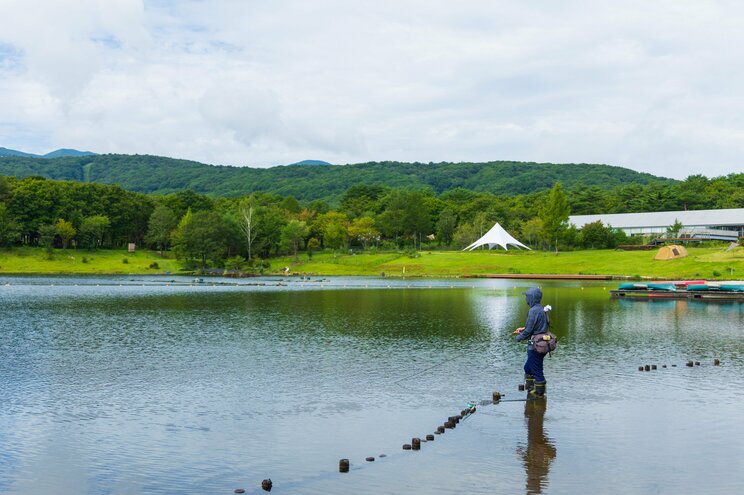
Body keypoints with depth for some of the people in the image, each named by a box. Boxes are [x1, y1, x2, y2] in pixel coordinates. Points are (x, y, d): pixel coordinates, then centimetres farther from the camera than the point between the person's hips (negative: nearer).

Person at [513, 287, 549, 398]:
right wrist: (523, 328, 17)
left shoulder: (533, 311, -21)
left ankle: (539, 393, 15)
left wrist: (519, 337, -3)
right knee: (528, 368, 22)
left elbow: (528, 330, -20)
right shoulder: (541, 309, 9)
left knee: (537, 371, 4)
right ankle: (530, 388, 31)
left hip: (535, 346, -10)